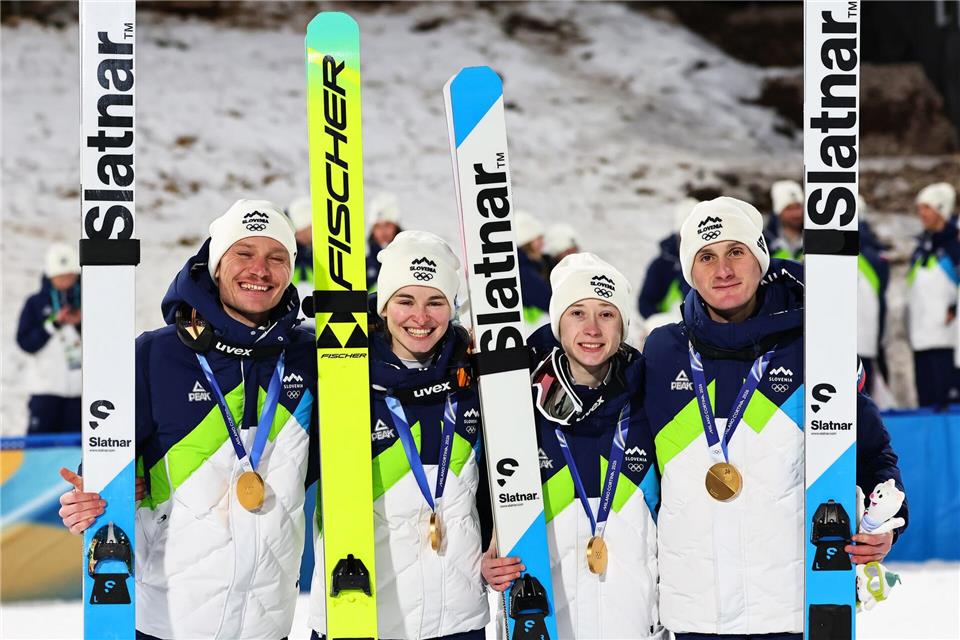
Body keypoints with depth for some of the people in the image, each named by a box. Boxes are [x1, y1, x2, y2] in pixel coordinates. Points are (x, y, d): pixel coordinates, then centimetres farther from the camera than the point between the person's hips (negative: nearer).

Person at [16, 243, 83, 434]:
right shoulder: (36, 304, 3)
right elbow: (25, 343, -5)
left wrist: (81, 323, -12)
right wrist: (54, 324, -13)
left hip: (79, 387, 2)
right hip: (45, 388, -2)